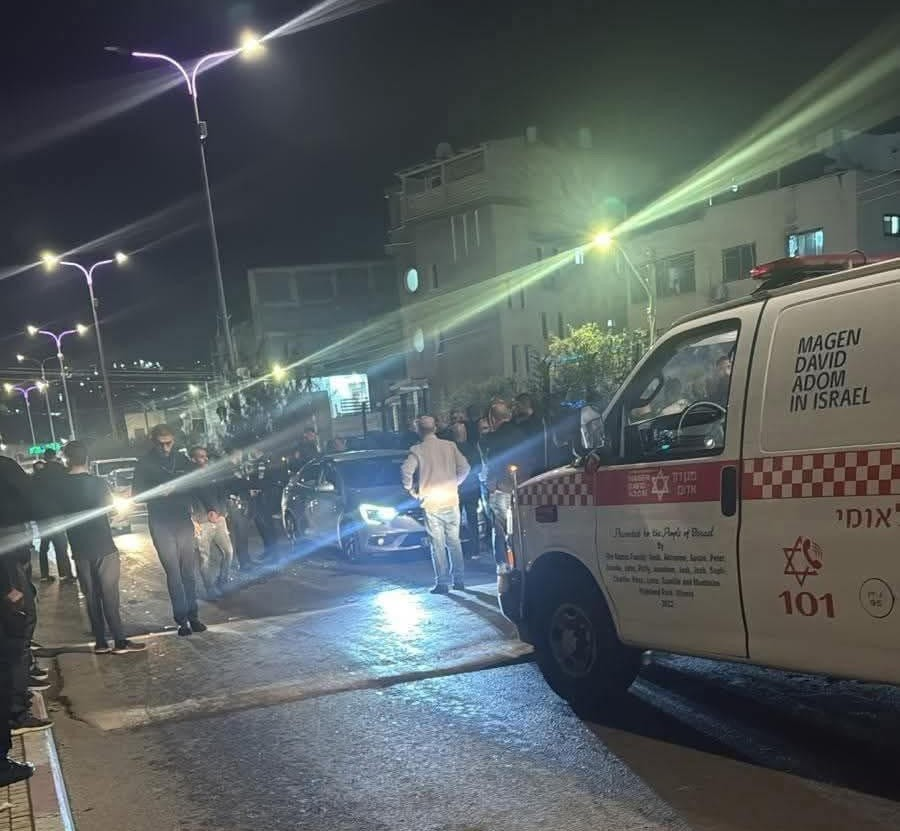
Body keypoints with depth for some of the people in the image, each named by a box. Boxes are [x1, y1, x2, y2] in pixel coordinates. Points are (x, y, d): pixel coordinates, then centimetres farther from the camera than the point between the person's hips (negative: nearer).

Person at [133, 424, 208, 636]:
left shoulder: (182, 460, 7)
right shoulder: (144, 464, 1)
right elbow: (138, 493, -1)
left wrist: (209, 508, -7)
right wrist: (158, 492, -18)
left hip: (183, 521, 2)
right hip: (161, 524, -2)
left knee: (188, 571, 3)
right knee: (173, 573, -3)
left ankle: (193, 616, 9)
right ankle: (182, 619, 1)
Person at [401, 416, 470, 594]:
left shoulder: (417, 450, -6)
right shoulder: (450, 446, 3)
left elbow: (406, 470, -18)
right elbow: (464, 467, 0)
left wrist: (411, 489, -3)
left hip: (431, 503, -3)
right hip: (451, 501, 3)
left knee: (438, 544, 2)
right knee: (454, 541, 13)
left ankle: (442, 583, 1)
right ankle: (459, 580, 16)